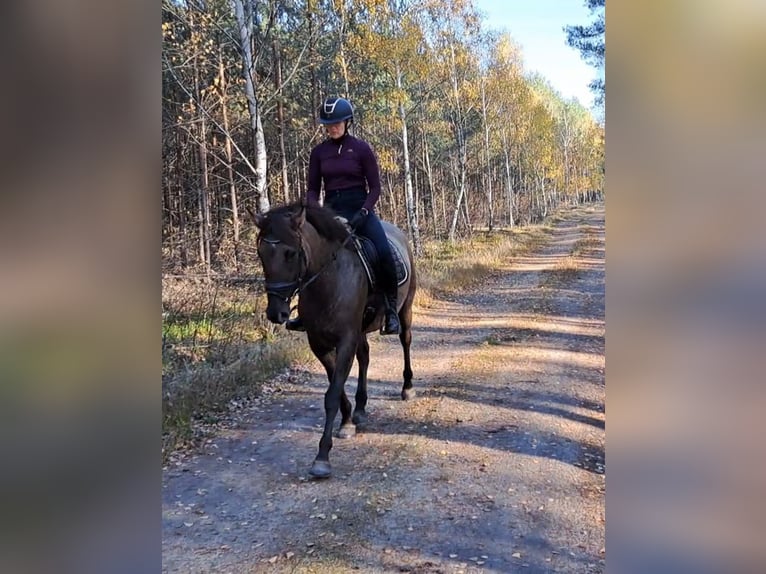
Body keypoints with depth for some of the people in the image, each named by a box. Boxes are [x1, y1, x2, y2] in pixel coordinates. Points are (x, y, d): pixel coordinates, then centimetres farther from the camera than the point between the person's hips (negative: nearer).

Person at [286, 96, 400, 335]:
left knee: (384, 252, -26)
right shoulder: (319, 152, 8)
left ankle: (391, 309, -11)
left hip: (359, 208, -3)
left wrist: (363, 212, -17)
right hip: (331, 210, 3)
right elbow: (312, 189, 11)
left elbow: (375, 187, -1)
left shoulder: (361, 148, -1)